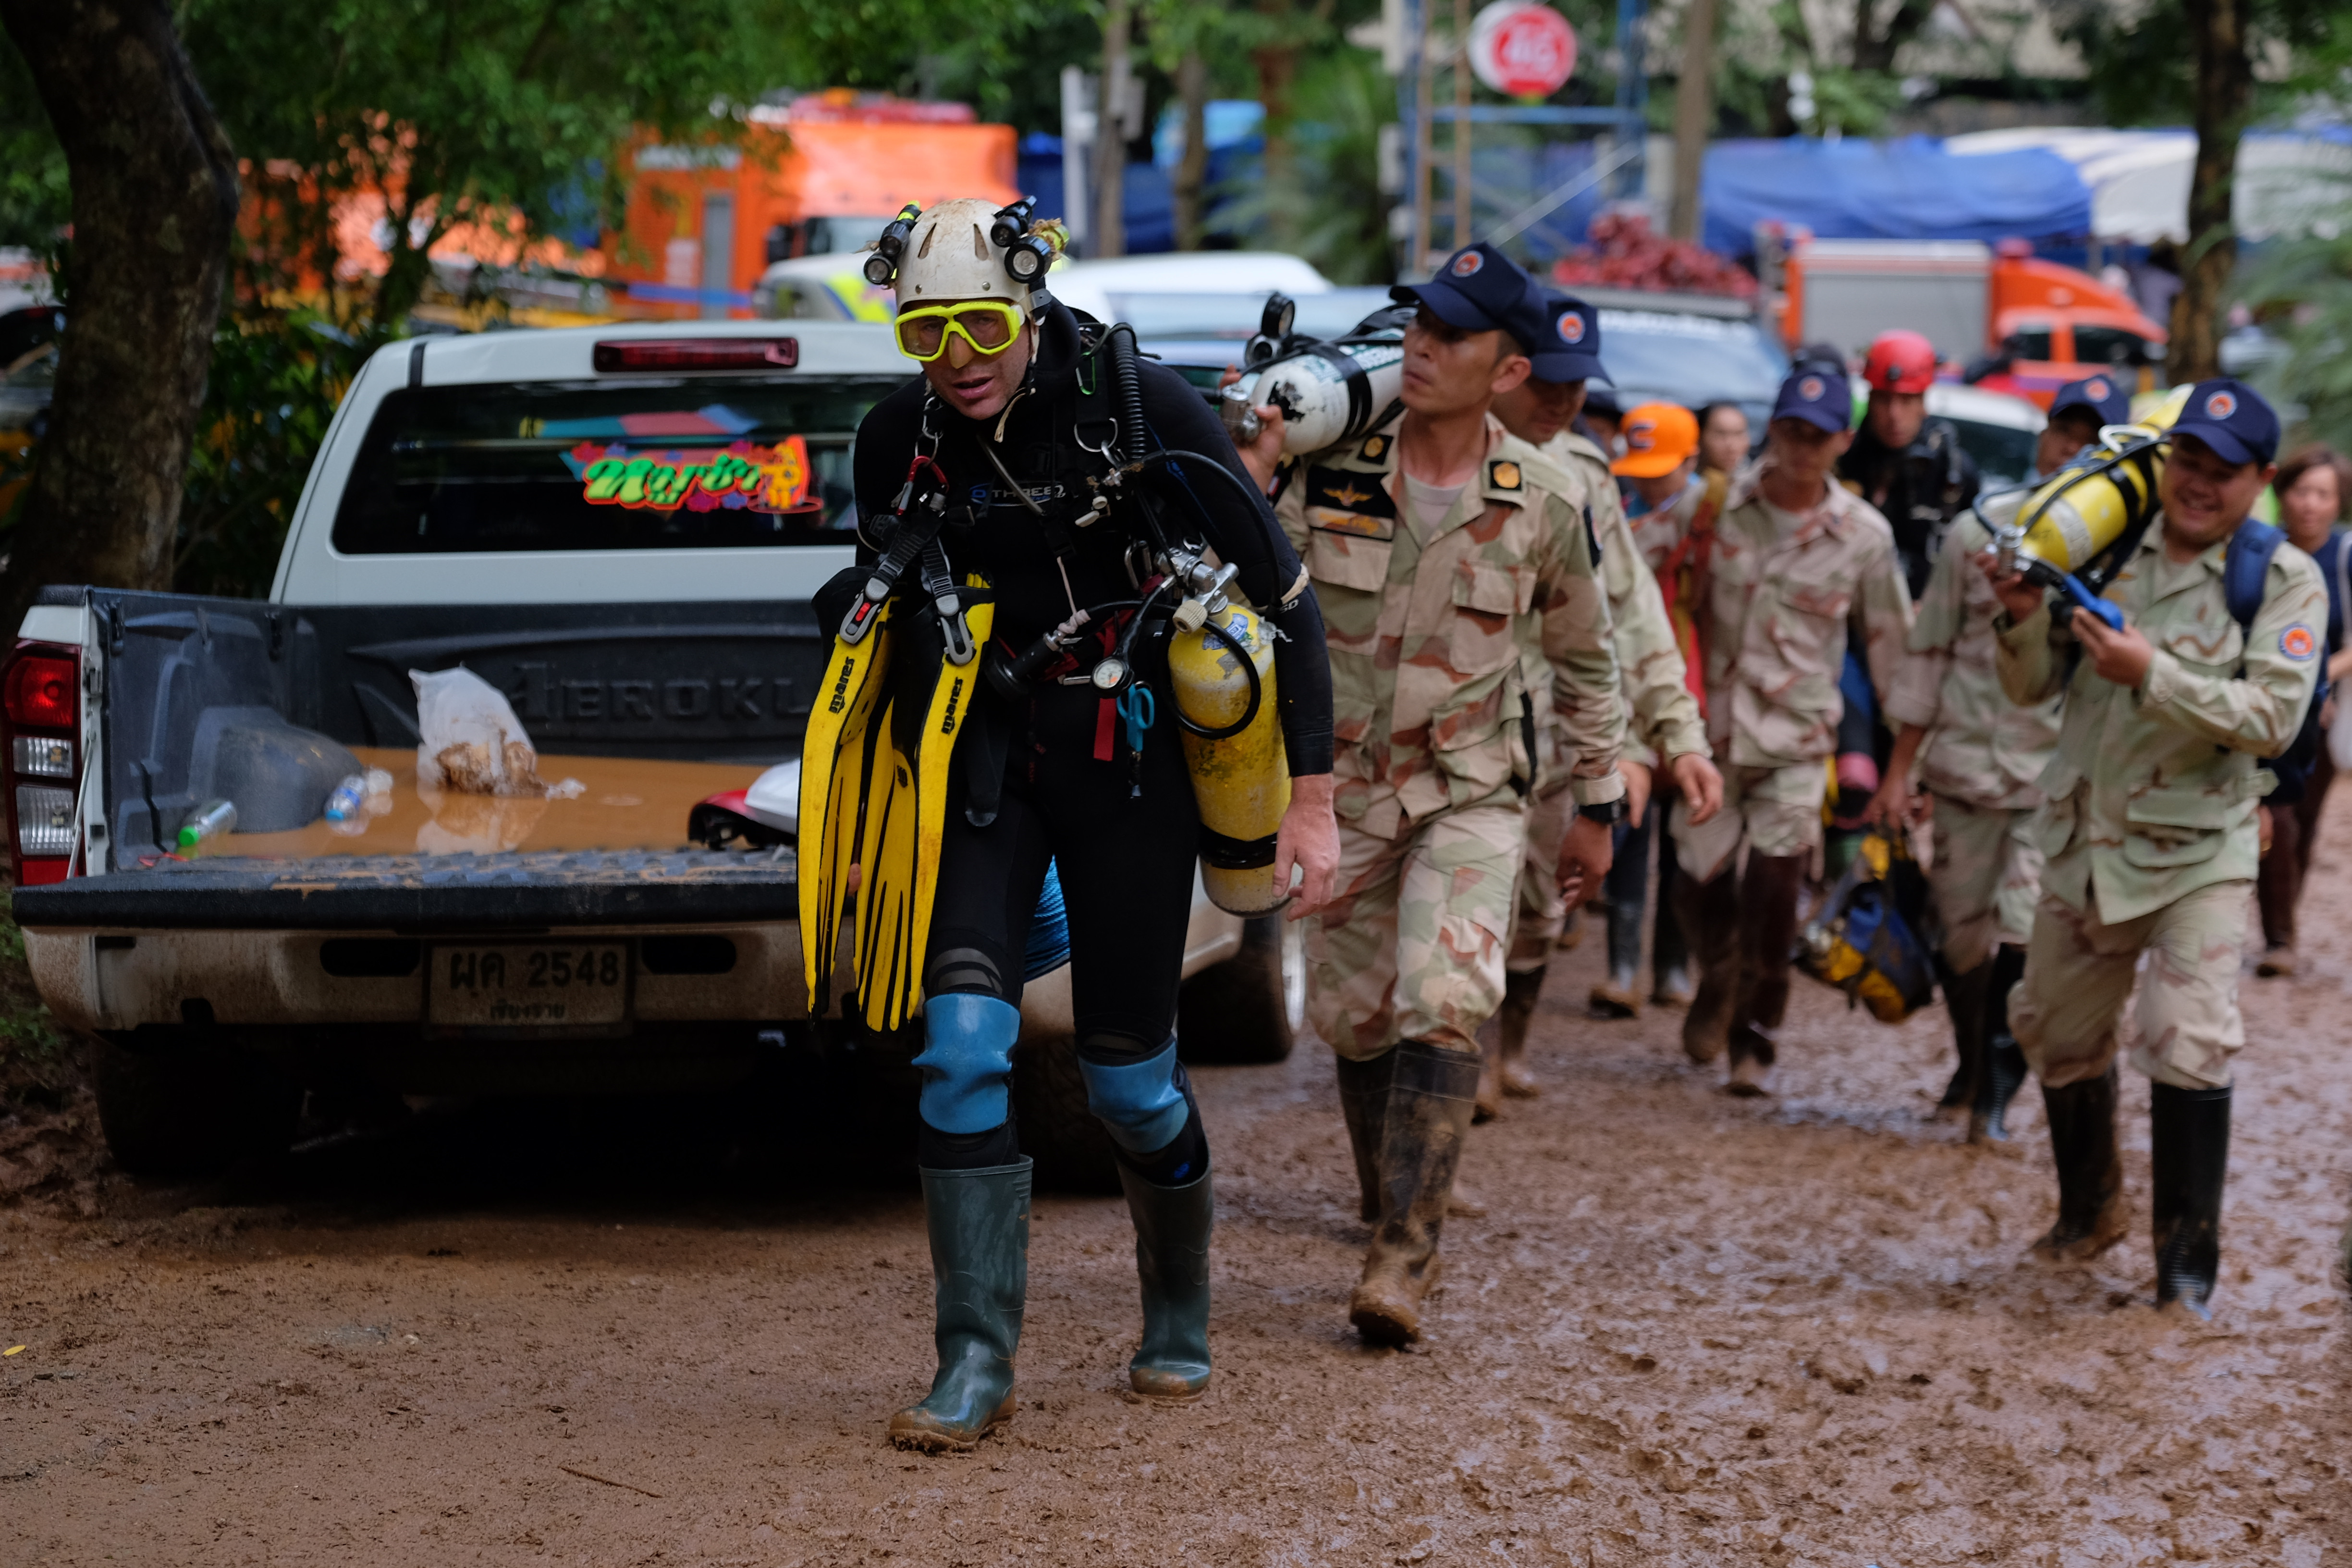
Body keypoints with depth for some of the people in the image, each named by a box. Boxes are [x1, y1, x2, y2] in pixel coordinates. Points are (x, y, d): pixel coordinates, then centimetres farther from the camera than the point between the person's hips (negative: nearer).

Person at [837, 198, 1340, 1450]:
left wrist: (1313, 800, -8)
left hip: (1130, 753, -3)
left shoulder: (1144, 411, -14)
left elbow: (1282, 596, -8)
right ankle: (977, 1360, -10)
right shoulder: (897, 442, -2)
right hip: (984, 749, 3)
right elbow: (890, 630, 14)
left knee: (1124, 1065, 3)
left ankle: (1179, 1317, 30)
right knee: (960, 1036, -15)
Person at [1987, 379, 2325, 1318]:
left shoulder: (2285, 582, -7)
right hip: (2086, 842, 5)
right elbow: (2033, 689, 7)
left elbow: (2273, 718, -19)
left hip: (2197, 854, -5)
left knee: (2188, 1051, -16)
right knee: (2059, 1037, 17)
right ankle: (2088, 1216, 40)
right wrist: (2025, 621, -14)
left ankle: (2188, 1266, -5)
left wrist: (2153, 674, -29)